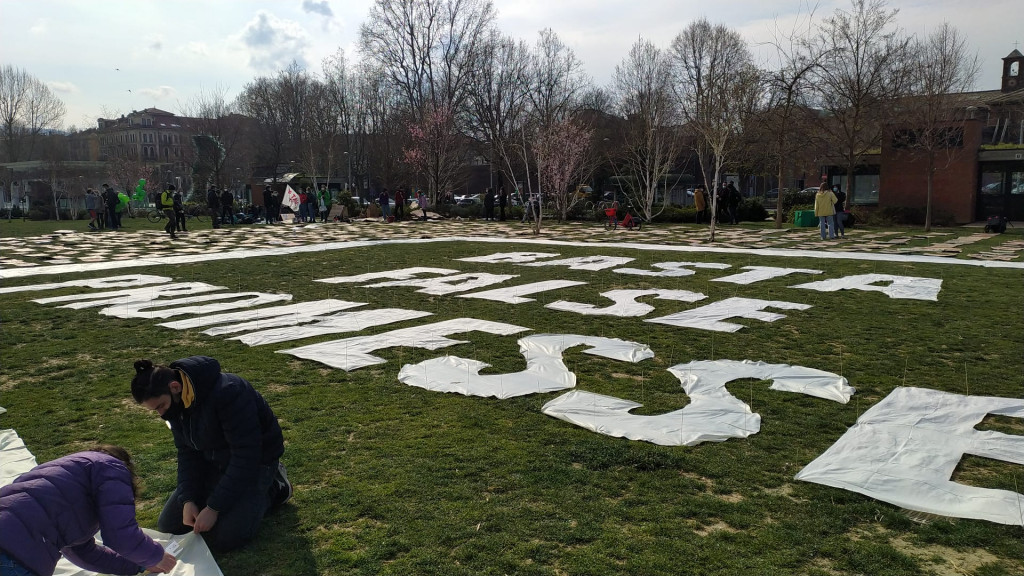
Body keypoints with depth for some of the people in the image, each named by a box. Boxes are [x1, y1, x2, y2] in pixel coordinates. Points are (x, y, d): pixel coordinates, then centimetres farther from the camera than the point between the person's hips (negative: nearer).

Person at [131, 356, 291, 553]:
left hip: (255, 460, -7)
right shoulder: (175, 403, -8)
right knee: (168, 525, 3)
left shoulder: (227, 392, -34)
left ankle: (272, 488, 4)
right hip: (214, 461, 8)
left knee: (223, 537, -18)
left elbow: (246, 456, -31)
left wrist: (214, 507, -26)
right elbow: (188, 452, 0)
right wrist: (188, 500, -14)